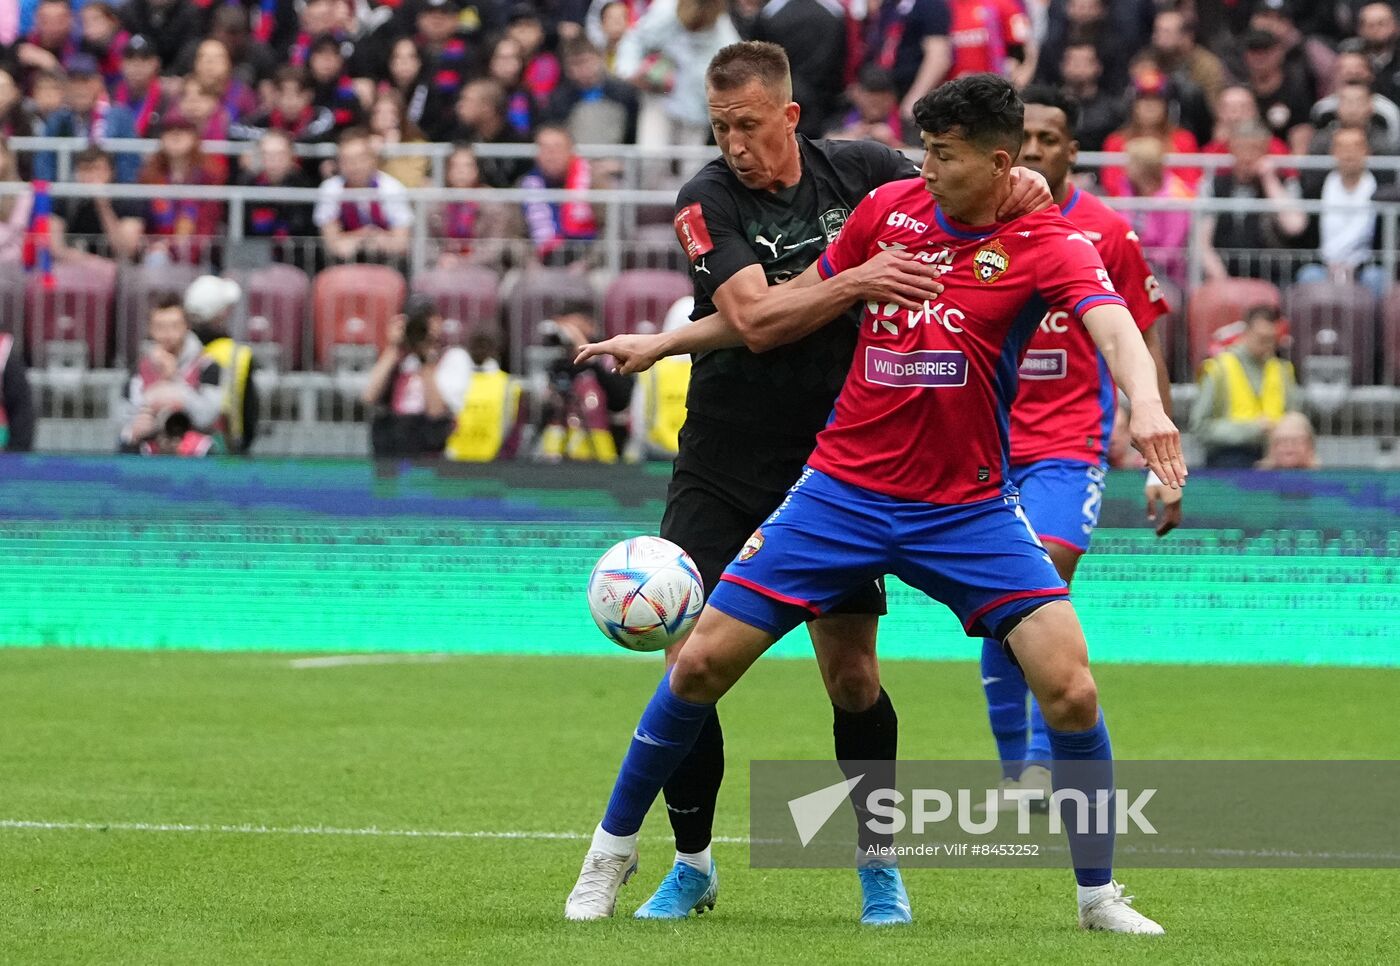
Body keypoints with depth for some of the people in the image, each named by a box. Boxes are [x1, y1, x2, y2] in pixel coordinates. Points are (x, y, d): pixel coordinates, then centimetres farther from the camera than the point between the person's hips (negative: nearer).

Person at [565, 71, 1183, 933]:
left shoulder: (1046, 245, -10)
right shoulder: (888, 209, 1)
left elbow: (1115, 326, -30)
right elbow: (766, 319, 12)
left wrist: (1145, 404, -51)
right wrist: (854, 283, -8)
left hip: (968, 507, -2)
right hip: (844, 492, 2)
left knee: (1070, 689, -15)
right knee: (703, 662, -2)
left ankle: (1099, 894, 2)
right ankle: (612, 852, 17)